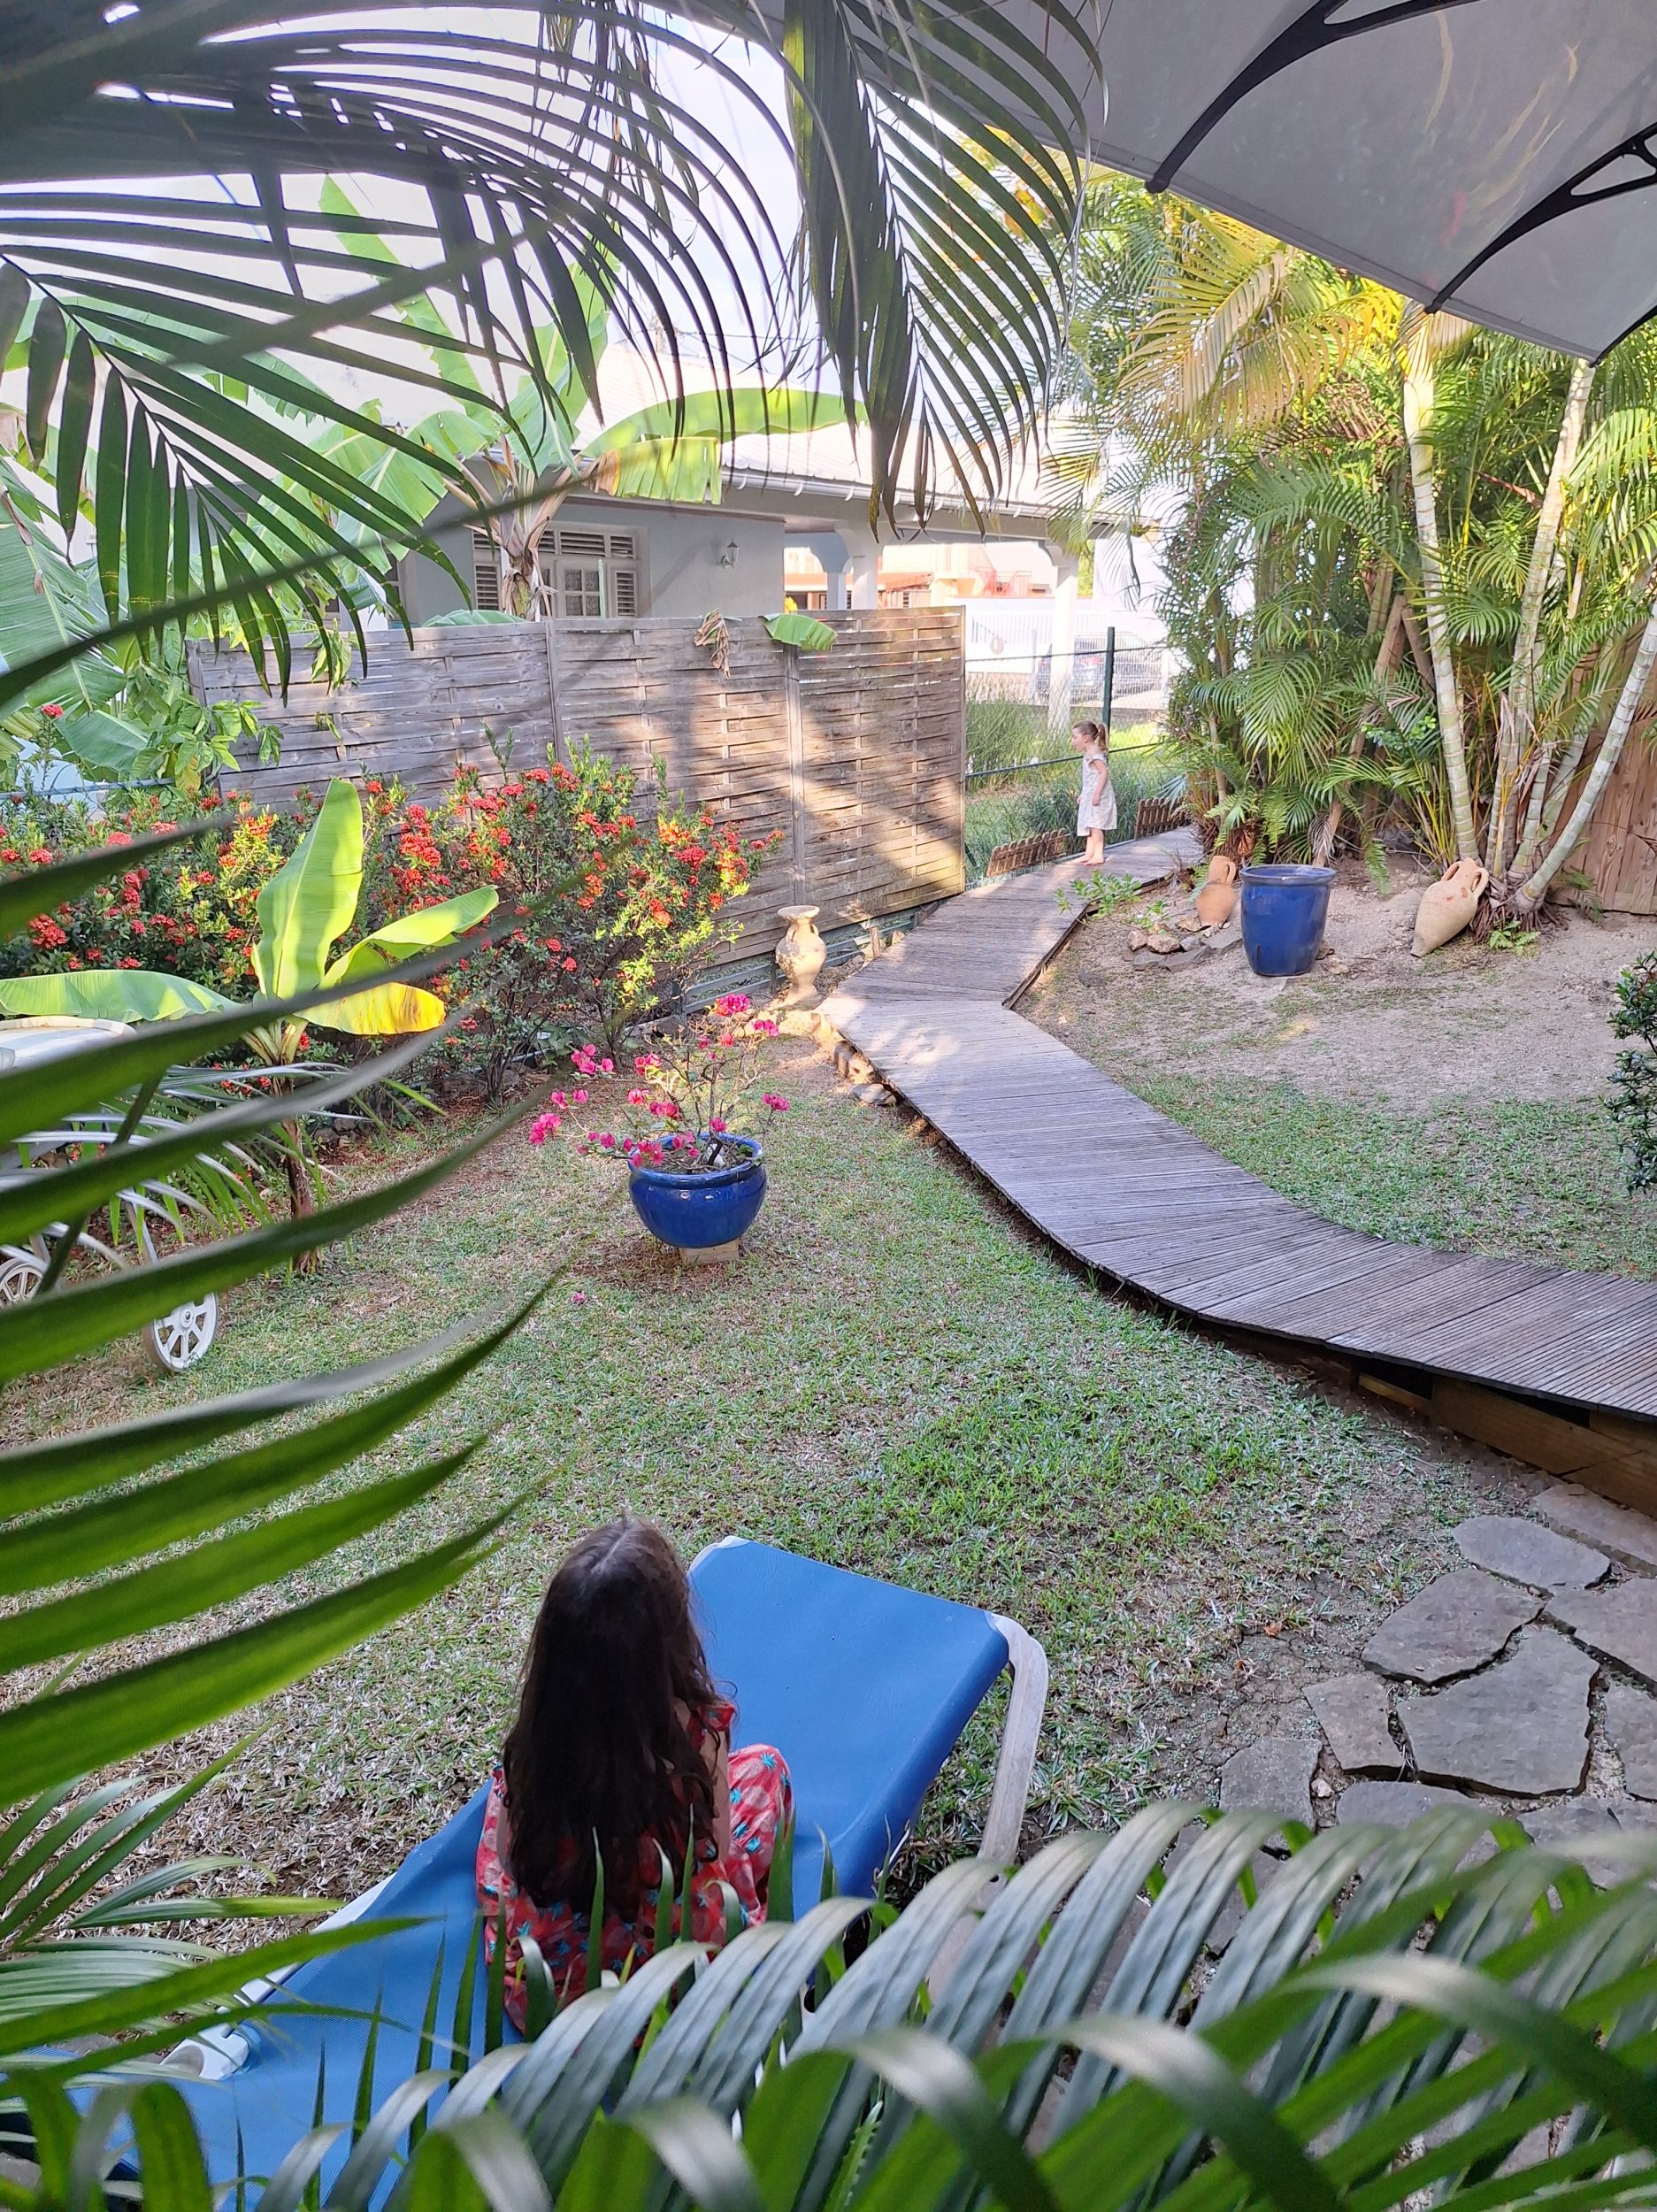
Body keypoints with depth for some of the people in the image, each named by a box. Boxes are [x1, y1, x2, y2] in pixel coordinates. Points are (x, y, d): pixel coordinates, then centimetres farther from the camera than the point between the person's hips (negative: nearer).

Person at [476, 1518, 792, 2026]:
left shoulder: (531, 1742, -23)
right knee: (763, 1764, 17)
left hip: (543, 1988, 2)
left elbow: (510, 1860, -4)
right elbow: (717, 1850, -11)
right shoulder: (695, 1736, -29)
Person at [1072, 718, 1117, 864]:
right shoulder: (1089, 754, 14)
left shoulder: (1094, 754, -17)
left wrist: (1097, 793, -28)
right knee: (1090, 825, 12)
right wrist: (1083, 794, 22)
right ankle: (1089, 855, 18)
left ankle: (1098, 855, -9)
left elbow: (1104, 772, -23)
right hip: (1090, 796, 10)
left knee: (1095, 825, -11)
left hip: (1097, 796, -10)